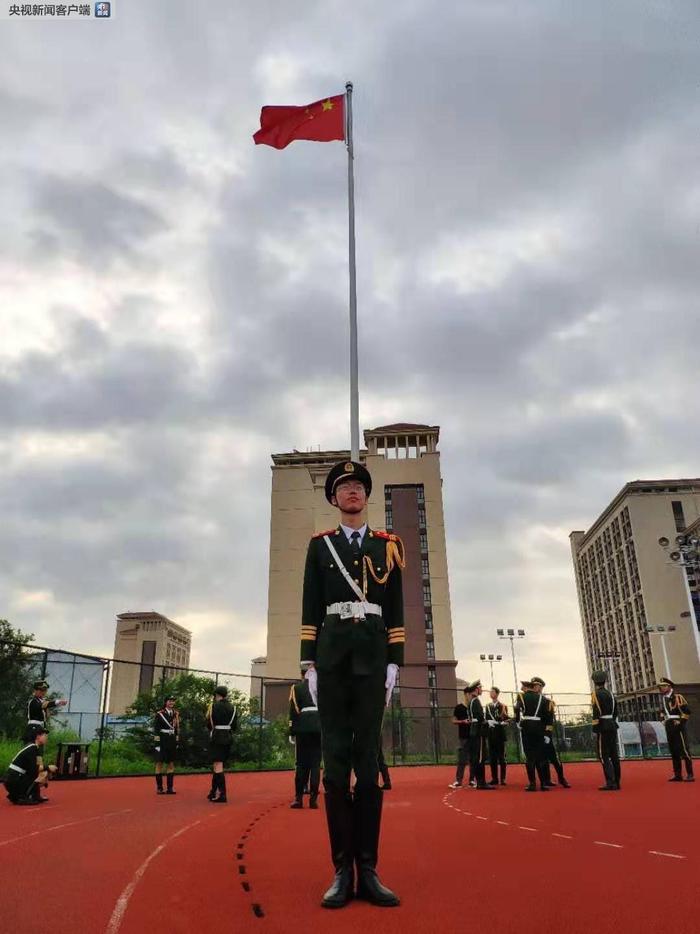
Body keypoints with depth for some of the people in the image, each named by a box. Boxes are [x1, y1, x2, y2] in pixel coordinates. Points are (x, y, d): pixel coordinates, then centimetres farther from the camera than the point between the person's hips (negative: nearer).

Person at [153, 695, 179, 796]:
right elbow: (156, 729, -6)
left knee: (171, 764, 6)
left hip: (172, 741, 4)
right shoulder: (160, 714, -4)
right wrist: (157, 742, -12)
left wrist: (177, 740, 10)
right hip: (162, 741, -4)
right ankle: (159, 788, 6)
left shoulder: (176, 714, 10)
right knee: (159, 763, -1)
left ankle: (170, 787, 11)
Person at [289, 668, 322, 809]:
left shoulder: (296, 688, 4)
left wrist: (292, 732, 1)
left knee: (302, 763, 7)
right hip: (320, 727, 1)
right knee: (316, 763, 5)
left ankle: (298, 798, 6)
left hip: (303, 728, -1)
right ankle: (313, 799, 2)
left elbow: (293, 711, -2)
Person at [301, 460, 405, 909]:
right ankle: (343, 871, 6)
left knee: (368, 760, 1)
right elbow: (311, 608, 7)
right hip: (332, 656, 0)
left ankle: (369, 870, 7)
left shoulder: (388, 544, 12)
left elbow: (396, 609, 9)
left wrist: (395, 663, 1)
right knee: (336, 760, 0)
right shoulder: (319, 544, 11)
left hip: (372, 656, 0)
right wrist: (310, 663, -1)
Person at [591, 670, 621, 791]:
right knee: (614, 754, 10)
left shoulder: (596, 694, -10)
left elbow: (596, 713, -16)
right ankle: (616, 782, 13)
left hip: (603, 726, -8)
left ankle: (610, 783, -12)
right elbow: (615, 711, 16)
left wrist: (594, 730, -15)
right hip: (612, 725, 8)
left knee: (603, 755, -6)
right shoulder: (611, 693, 13)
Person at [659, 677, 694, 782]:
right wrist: (664, 720, 17)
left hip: (678, 726, -8)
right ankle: (678, 775, 15)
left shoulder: (677, 697, -10)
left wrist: (681, 722, -15)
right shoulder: (663, 699, 14)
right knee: (673, 751, 10)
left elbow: (687, 711, -15)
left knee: (684, 750, -6)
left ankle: (690, 775, -1)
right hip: (669, 727, 8)